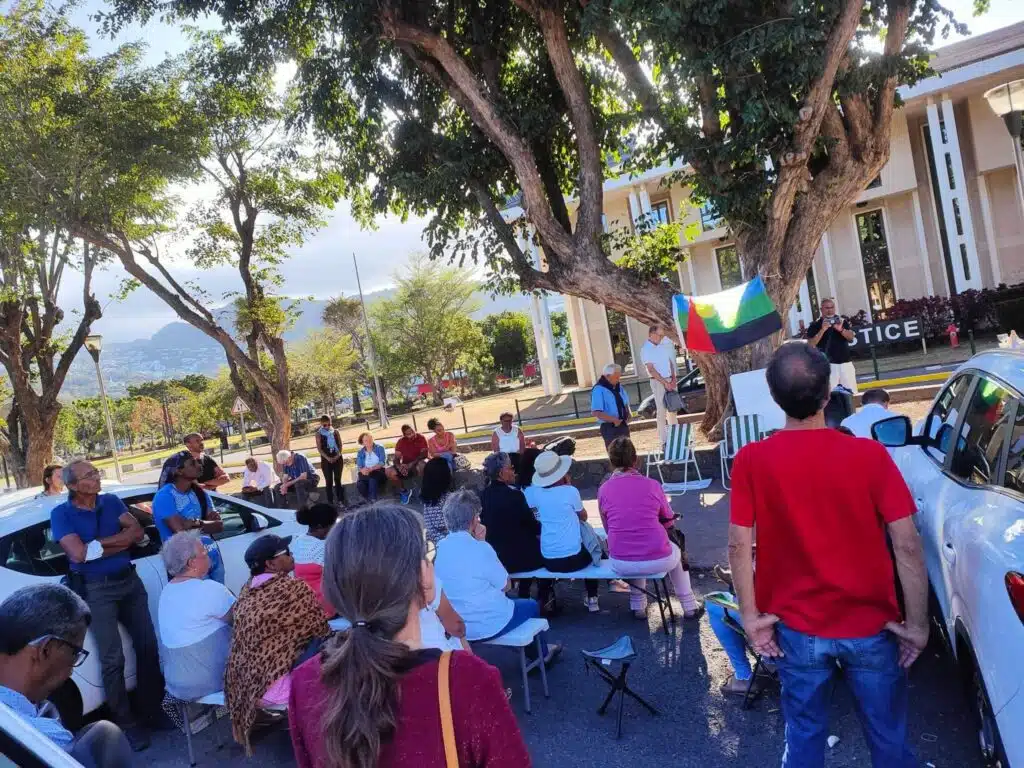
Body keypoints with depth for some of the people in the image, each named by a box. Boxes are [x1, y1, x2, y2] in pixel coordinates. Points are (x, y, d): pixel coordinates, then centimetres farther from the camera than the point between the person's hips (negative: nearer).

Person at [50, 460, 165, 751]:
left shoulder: (111, 502, 5)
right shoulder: (61, 513, -7)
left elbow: (137, 532, -5)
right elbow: (78, 554, -19)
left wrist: (98, 544, -16)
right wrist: (121, 544, -12)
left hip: (129, 580, 4)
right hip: (96, 589, -4)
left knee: (147, 647, 8)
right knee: (113, 660, -2)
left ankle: (153, 709, 24)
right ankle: (126, 723, 11)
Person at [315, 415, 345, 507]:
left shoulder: (336, 432, 5)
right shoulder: (319, 434, -1)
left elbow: (340, 444, 3)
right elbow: (319, 448, -6)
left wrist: (338, 455, -13)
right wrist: (327, 458, -16)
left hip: (337, 458, 2)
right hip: (326, 460, -1)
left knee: (338, 480, 6)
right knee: (329, 481, 0)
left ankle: (341, 501, 11)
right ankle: (330, 503, 4)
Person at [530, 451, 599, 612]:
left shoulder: (536, 493, -2)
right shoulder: (570, 491, -14)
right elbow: (584, 517, 4)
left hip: (548, 560, 3)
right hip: (573, 558, -3)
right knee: (591, 551, 30)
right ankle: (592, 599, 31)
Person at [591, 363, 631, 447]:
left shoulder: (619, 387, 8)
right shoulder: (598, 390, -17)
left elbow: (625, 404, 22)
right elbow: (596, 412, -24)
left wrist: (628, 414, 0)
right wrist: (614, 420, -25)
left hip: (623, 425, 8)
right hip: (610, 427, -8)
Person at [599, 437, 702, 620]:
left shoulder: (604, 489, -1)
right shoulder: (652, 485, -2)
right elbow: (669, 522, 12)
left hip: (621, 565, 1)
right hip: (658, 561, -1)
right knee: (676, 551, 35)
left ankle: (638, 607, 38)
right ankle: (690, 607, 40)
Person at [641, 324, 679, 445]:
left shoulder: (662, 344, 10)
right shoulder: (645, 349, -11)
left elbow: (670, 362, 14)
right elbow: (651, 370, -17)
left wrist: (673, 378, 1)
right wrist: (665, 383, -20)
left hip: (670, 380, 7)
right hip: (658, 382, -7)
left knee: (673, 409, 13)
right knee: (662, 411, -7)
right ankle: (664, 442, -5)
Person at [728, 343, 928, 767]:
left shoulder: (751, 460, -13)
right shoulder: (870, 454, -14)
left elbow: (739, 545, -11)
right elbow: (907, 546, -13)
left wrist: (751, 616, -1)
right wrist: (917, 623, -3)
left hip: (798, 628, 0)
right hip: (871, 626, 0)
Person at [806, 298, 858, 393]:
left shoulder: (842, 321, 9)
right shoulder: (815, 325, -2)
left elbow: (851, 337, 0)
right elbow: (811, 345, -11)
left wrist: (841, 329, -18)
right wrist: (822, 330, -19)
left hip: (846, 362, 4)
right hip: (828, 364, -4)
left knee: (852, 392, 8)